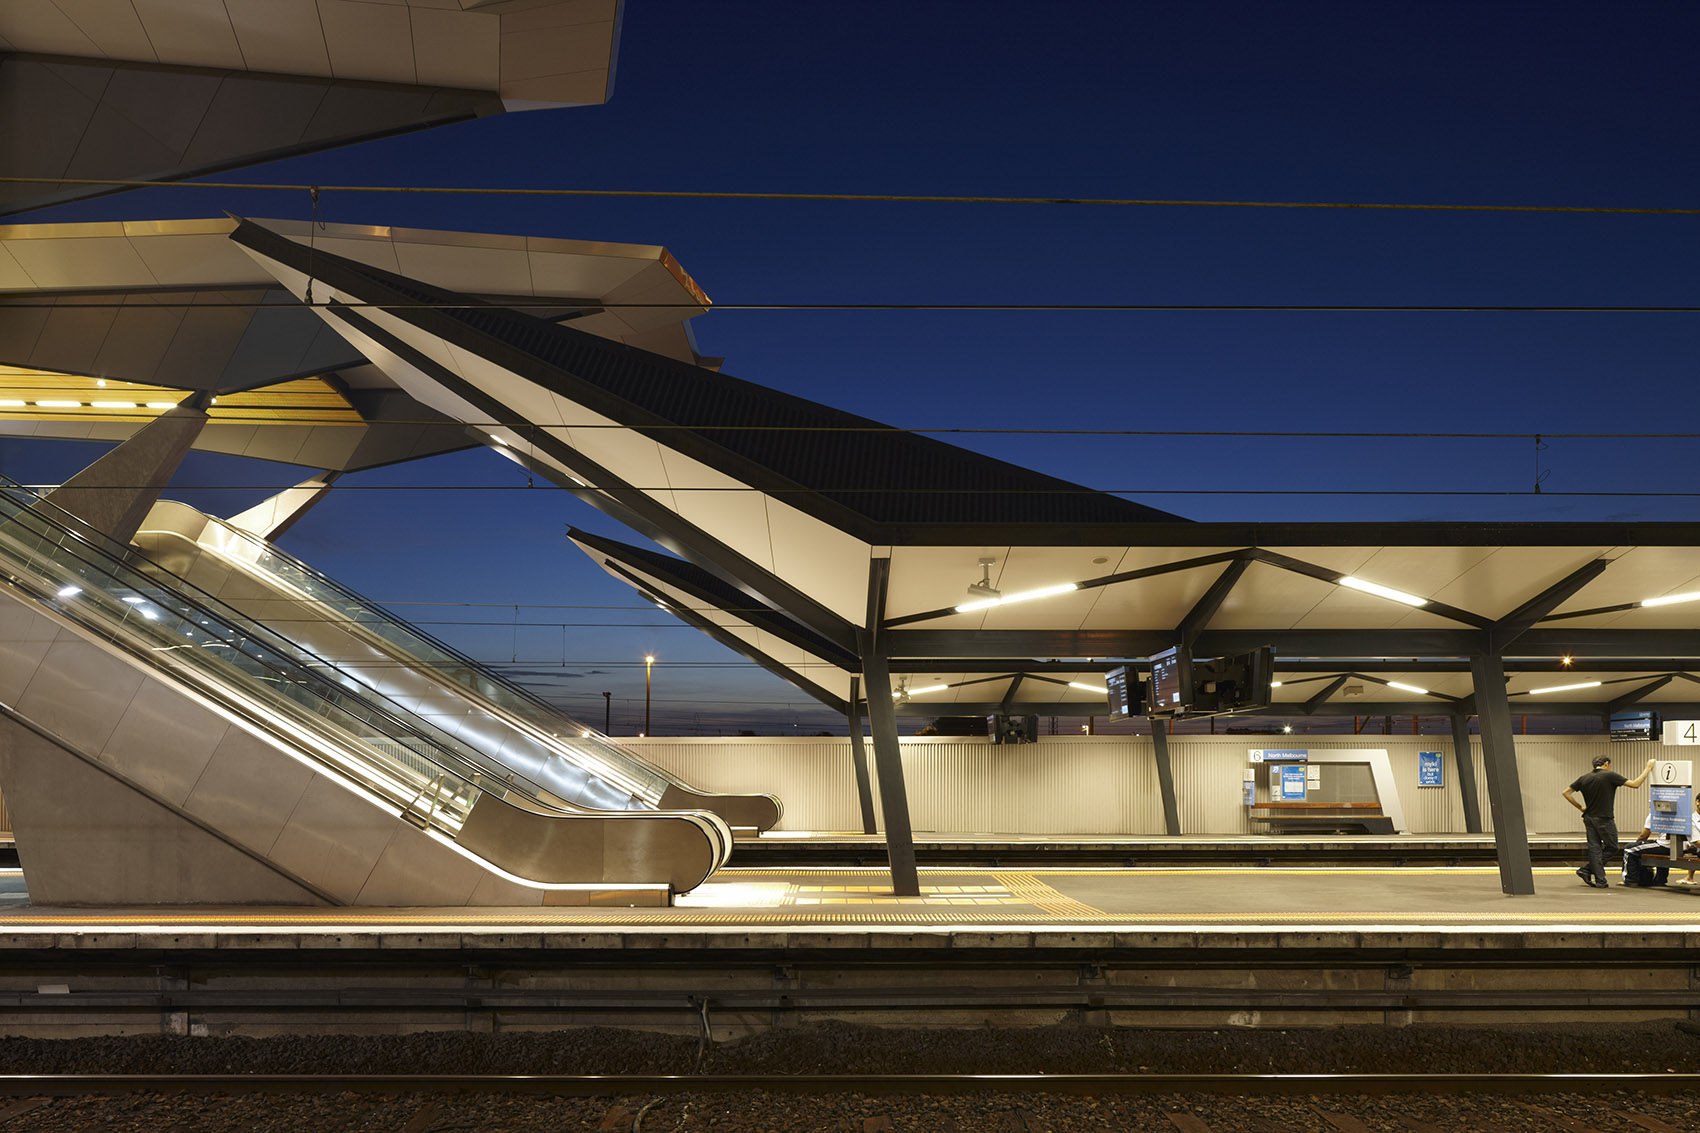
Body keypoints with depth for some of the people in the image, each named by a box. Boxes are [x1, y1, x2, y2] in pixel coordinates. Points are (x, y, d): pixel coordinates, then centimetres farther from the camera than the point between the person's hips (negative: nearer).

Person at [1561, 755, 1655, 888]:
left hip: (1589, 818, 5)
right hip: (1604, 819, -5)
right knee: (1611, 848, 9)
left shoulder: (1584, 778, 7)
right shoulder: (1610, 776, -8)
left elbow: (1566, 793, 7)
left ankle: (1600, 880, 2)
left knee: (1594, 849, 6)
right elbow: (1635, 784, -7)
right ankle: (1587, 870, -1)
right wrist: (1648, 768, 3)